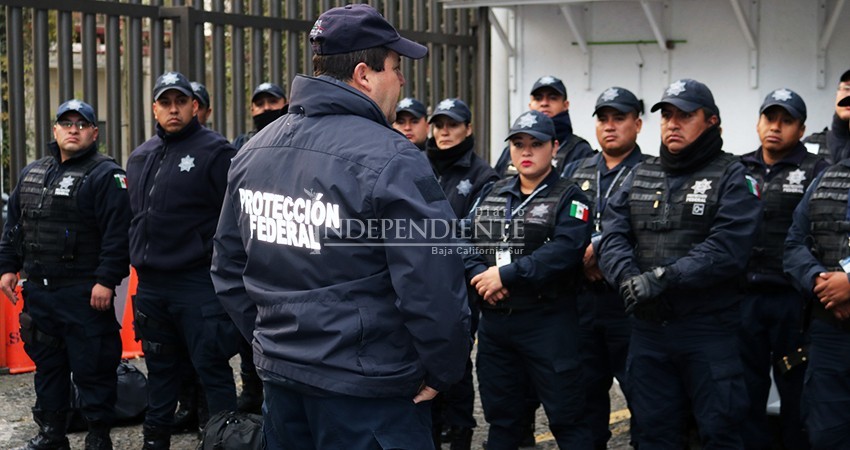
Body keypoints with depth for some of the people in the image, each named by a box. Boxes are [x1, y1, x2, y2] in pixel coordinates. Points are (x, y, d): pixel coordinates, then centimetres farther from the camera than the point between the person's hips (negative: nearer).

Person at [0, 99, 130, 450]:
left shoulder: (106, 176, -7)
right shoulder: (31, 173, 15)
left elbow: (117, 233, -15)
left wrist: (106, 279, -20)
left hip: (85, 293, -7)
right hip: (38, 290, 7)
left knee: (91, 366, -2)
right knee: (47, 364, 15)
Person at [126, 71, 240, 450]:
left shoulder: (215, 152, -8)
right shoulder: (140, 157, 14)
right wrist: (138, 259, 18)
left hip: (198, 284, -7)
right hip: (150, 284, 7)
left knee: (212, 368, -4)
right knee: (160, 368, 17)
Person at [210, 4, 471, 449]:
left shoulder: (253, 151, 5)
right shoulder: (391, 160, -18)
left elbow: (228, 267, 12)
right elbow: (433, 285, -21)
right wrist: (444, 370, -7)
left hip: (280, 376, 7)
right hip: (367, 390, -7)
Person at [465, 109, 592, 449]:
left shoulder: (568, 198, -4)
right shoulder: (492, 195, 14)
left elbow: (564, 251, -20)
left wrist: (506, 275, -21)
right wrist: (480, 277, -12)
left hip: (548, 323, -6)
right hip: (493, 321, 6)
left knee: (565, 416, -1)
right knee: (500, 415, 16)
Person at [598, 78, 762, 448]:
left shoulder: (731, 177, -3)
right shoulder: (640, 176, 12)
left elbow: (727, 248, -17)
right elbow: (612, 236, 1)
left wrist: (662, 278, -22)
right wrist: (628, 278, -19)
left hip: (709, 329, -5)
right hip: (648, 326, 5)